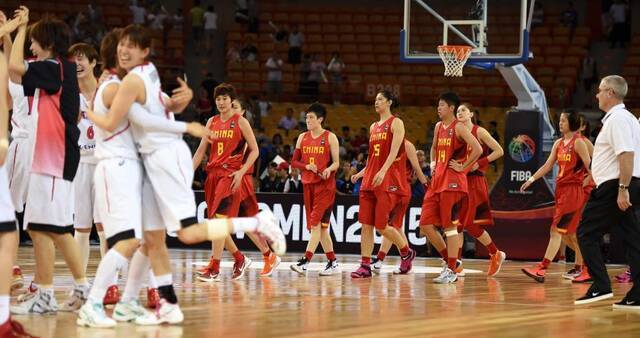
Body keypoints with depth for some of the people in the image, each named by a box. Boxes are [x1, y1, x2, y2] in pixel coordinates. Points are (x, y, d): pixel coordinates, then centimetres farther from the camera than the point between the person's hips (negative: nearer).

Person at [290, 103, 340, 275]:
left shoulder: (330, 137, -2)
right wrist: (307, 166, -9)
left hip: (325, 185, -6)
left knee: (316, 222, -15)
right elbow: (294, 162, 11)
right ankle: (332, 263, 15)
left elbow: (336, 163, -3)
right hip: (308, 184, 6)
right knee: (320, 225, 7)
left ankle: (305, 262, -23)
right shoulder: (302, 138, 11)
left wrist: (329, 169, -24)